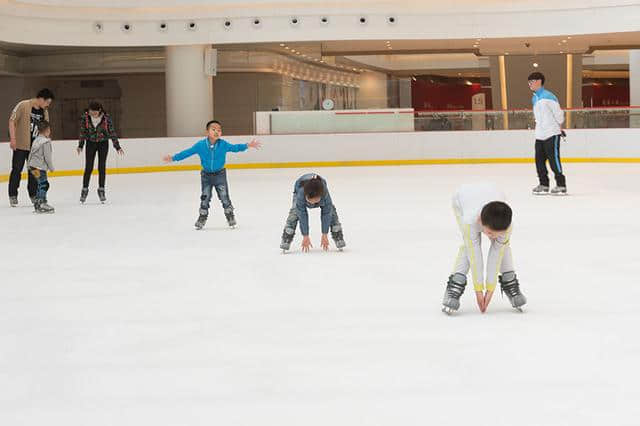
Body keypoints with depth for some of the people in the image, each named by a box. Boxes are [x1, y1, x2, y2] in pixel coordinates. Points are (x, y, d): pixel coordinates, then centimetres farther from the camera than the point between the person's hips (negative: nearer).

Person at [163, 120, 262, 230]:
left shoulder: (223, 144, -11)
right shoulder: (200, 145, -12)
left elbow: (235, 148, -1)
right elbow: (187, 152, -6)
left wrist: (248, 146, -12)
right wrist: (173, 158, -8)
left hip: (220, 174, -1)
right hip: (206, 175, 1)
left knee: (224, 196, 1)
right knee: (205, 197, 9)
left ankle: (230, 216, 19)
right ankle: (202, 217, 23)